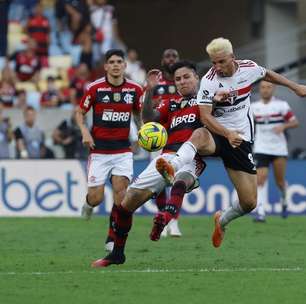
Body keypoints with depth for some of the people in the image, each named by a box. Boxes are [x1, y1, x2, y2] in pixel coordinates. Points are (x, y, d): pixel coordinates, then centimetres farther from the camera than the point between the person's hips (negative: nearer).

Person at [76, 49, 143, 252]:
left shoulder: (135, 89, 1)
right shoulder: (95, 88, -5)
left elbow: (142, 115, 13)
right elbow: (80, 113, 5)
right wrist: (85, 132, -11)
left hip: (123, 150, 1)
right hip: (99, 150, -1)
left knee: (121, 192, -13)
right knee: (96, 197, -4)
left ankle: (112, 239, 0)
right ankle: (89, 204, 36)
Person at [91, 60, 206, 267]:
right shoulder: (171, 105, 28)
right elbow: (149, 118, 10)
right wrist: (150, 91, -3)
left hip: (190, 159, -5)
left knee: (180, 181, -41)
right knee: (129, 201, -1)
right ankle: (117, 253, 15)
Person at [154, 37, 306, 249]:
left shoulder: (249, 68, -2)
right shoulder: (209, 81, -13)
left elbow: (268, 75, 21)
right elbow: (205, 116, -21)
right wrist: (227, 134, -35)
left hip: (241, 140, 3)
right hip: (216, 135, -3)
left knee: (249, 203, -2)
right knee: (199, 135, -42)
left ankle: (223, 220, 31)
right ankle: (172, 168, -68)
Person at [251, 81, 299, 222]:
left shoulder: (281, 105, -2)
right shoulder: (254, 107, 6)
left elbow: (295, 122, -3)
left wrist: (283, 126, -19)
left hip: (279, 149, -1)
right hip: (261, 150, 1)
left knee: (280, 181, 7)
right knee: (260, 179, -15)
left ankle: (284, 200, 40)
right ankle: (260, 213, -19)